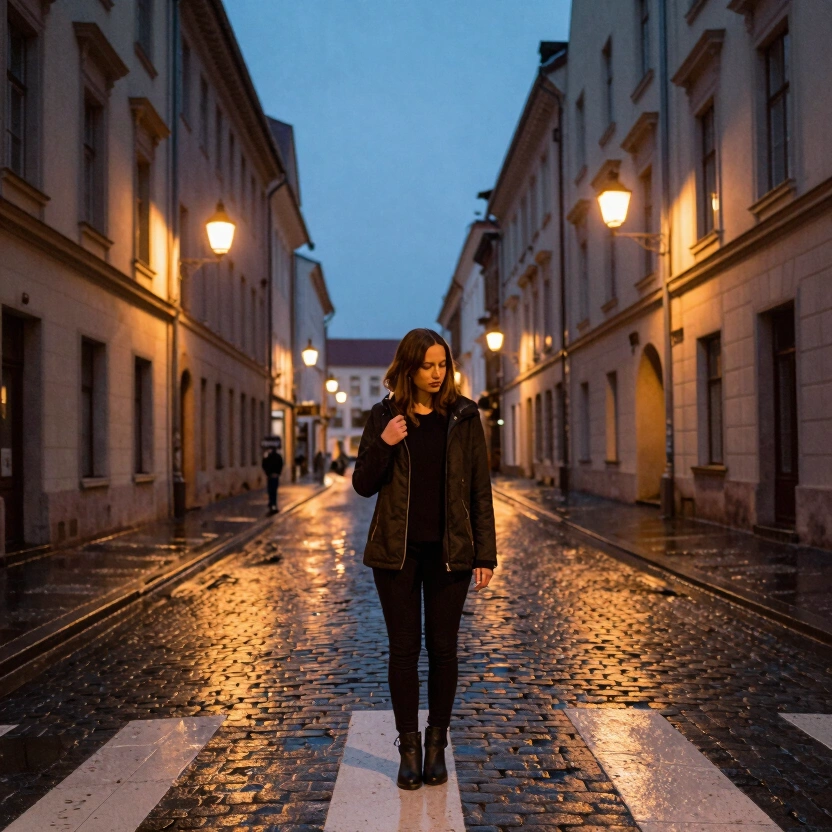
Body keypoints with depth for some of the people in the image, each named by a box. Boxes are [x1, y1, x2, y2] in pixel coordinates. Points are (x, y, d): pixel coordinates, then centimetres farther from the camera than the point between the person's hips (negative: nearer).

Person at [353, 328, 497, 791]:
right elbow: (363, 486, 2)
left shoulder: (463, 416, 0)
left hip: (448, 550, 0)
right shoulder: (385, 416, 1)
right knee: (404, 649, 5)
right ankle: (409, 747, 16)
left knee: (443, 648, 7)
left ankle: (437, 745, 20)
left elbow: (480, 490, 1)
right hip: (397, 550, 0)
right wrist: (384, 445, -16)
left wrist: (486, 554, -3)